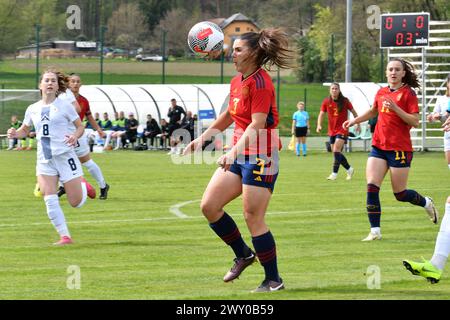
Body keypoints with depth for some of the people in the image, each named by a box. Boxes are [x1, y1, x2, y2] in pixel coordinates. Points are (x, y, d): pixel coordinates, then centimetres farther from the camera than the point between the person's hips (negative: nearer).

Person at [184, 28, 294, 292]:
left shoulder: (260, 82, -16)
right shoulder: (237, 82, 12)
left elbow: (257, 125, -23)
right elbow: (229, 116, 26)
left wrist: (234, 152, -32)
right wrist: (202, 138, 26)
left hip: (260, 156, -9)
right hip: (239, 155, 9)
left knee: (253, 218, -7)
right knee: (209, 206, 3)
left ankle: (274, 280, 5)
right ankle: (243, 254, 20)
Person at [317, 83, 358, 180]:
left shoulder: (344, 101, -5)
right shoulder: (326, 102, 2)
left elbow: (353, 112, 5)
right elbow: (321, 114, 2)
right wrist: (319, 125, -14)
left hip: (342, 130, -5)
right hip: (332, 131, 5)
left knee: (336, 150, -18)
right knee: (336, 153, 7)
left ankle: (334, 173, -15)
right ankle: (349, 169, 27)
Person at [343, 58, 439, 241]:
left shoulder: (408, 93, -7)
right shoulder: (381, 92, 9)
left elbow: (415, 122, -15)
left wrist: (395, 108, -24)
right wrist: (354, 121, 21)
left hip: (400, 148, -5)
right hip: (379, 146, 5)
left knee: (400, 194, 2)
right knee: (371, 187, -10)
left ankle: (426, 203, 34)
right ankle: (375, 231, -6)